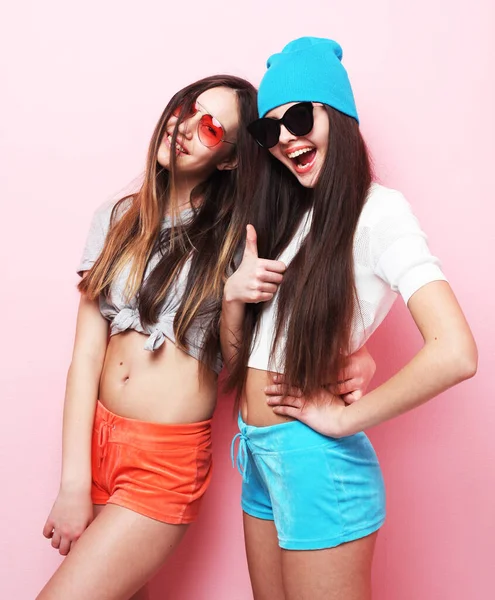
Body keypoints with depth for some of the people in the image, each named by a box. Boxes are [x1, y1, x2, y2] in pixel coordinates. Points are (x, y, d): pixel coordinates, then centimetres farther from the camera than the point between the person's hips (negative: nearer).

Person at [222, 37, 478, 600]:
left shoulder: (376, 209, -13)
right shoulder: (284, 214, 10)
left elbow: (454, 353, -27)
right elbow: (235, 359, 9)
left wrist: (344, 418, -17)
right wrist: (232, 294, -10)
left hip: (315, 458, -7)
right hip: (258, 452, 7)